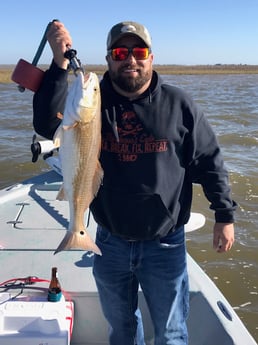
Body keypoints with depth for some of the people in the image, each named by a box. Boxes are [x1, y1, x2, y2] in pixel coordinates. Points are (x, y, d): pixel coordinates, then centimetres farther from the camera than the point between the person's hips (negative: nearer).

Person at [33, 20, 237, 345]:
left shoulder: (178, 104, -6)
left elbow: (209, 162, -1)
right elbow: (47, 124, -21)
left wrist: (224, 216, -1)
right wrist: (60, 63, -28)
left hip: (165, 245, -1)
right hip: (110, 244, 2)